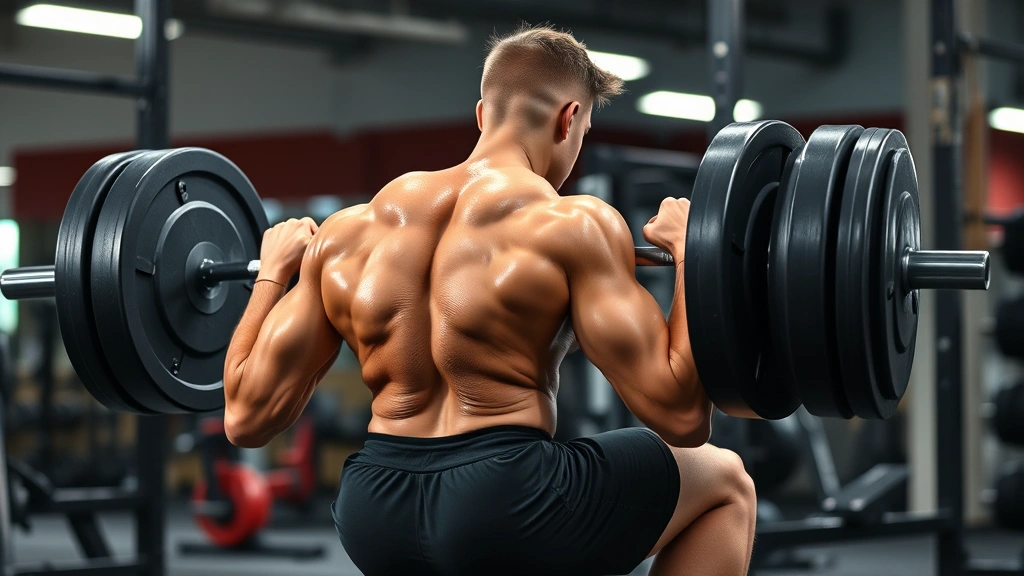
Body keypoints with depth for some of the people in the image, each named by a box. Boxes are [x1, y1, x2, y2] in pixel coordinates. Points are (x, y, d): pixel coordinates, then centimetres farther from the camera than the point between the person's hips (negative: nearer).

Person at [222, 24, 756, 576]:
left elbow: (247, 415, 11)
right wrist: (690, 253, 1)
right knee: (725, 482, 19)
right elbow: (680, 414, -10)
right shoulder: (571, 225, -6)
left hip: (374, 527, 6)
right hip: (506, 516, -6)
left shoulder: (345, 232, 9)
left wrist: (271, 273, 26)